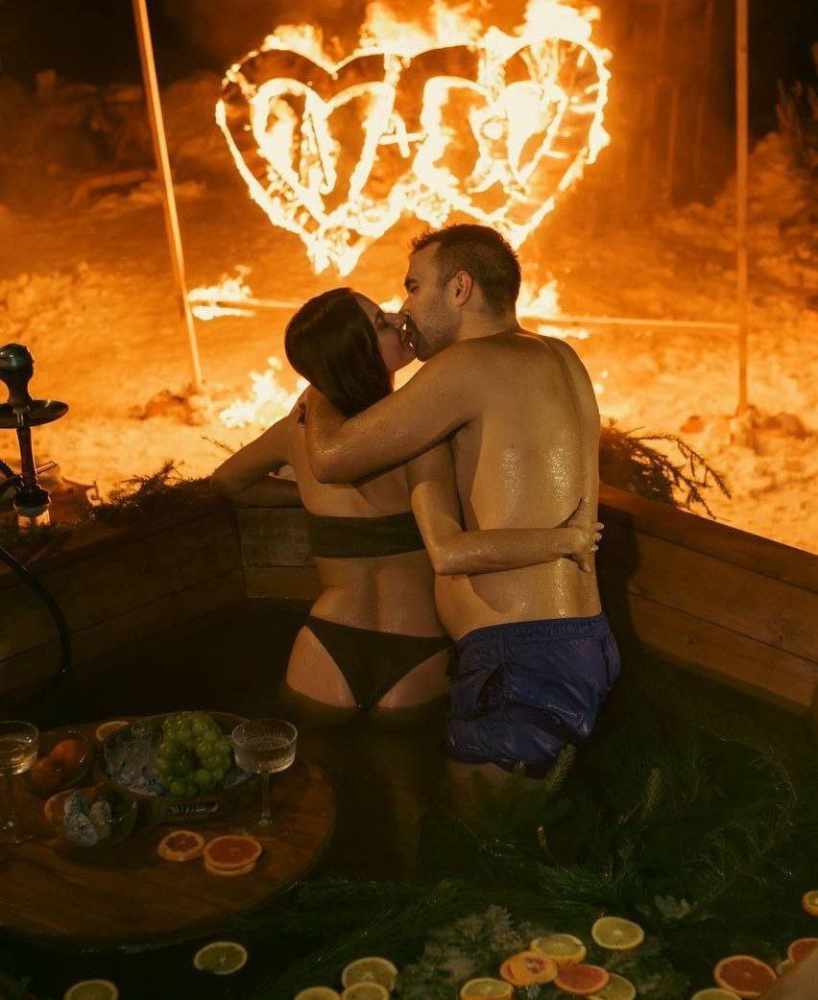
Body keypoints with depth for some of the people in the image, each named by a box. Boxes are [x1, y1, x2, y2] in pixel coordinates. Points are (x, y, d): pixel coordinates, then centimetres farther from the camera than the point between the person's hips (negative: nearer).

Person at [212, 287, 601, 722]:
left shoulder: (298, 430, -3)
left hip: (325, 658, 3)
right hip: (415, 665, -3)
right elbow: (450, 553, -35)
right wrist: (567, 539, -26)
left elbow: (227, 481, 18)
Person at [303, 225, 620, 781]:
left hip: (522, 660, -9)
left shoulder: (475, 363, -10)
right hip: (578, 647, 9)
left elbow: (333, 457, -9)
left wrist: (318, 397, 14)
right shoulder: (558, 360, 16)